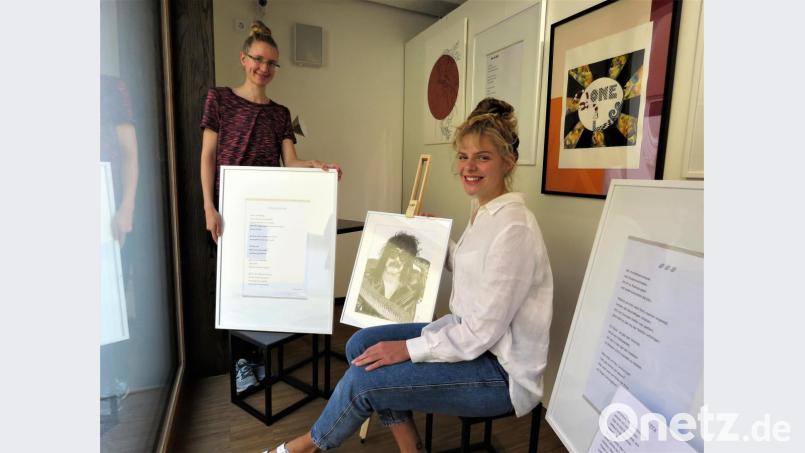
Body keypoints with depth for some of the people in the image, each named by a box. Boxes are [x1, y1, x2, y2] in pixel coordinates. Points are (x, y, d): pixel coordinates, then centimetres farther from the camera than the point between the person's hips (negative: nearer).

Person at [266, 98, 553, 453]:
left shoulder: (513, 227, -24)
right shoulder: (483, 209, 4)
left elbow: (482, 332, -23)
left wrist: (407, 349, -18)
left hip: (502, 371, -9)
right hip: (468, 336, 9)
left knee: (364, 378, -13)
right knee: (362, 344, 2)